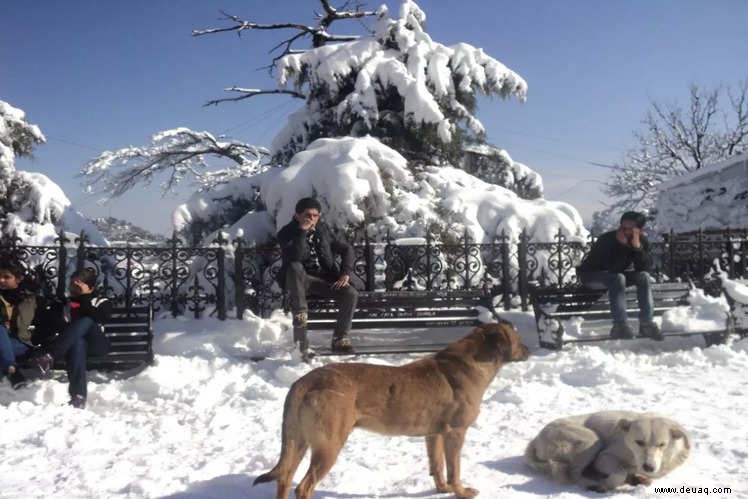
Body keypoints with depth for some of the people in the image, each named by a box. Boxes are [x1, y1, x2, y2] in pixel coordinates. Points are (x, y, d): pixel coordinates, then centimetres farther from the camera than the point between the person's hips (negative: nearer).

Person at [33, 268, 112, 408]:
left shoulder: (102, 302, 13)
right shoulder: (66, 304, 22)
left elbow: (101, 317, -11)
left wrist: (84, 297, -13)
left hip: (97, 345, -1)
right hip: (76, 343, 1)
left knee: (86, 321, -31)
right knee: (78, 343, -38)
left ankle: (50, 357, -45)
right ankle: (78, 397, -49)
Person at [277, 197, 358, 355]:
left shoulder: (323, 228, 8)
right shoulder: (286, 233, -5)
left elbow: (346, 249, 8)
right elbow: (295, 258, -25)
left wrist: (345, 274, -6)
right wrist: (302, 231, -23)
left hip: (326, 279, 3)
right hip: (300, 280, -3)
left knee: (351, 294, -22)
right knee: (294, 268, -37)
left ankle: (340, 338, -8)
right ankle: (300, 315, -28)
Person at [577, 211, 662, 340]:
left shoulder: (642, 241, -9)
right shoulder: (606, 240, -26)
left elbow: (646, 268, -21)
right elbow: (612, 269, -33)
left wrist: (638, 247, -35)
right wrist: (622, 245, -39)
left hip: (616, 275, 6)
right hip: (591, 276, -6)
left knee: (644, 276, -19)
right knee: (618, 278, -35)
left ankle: (646, 324, -21)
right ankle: (620, 325, -36)